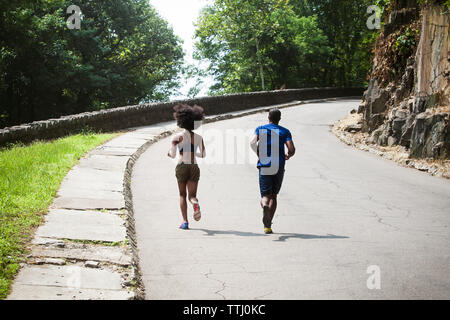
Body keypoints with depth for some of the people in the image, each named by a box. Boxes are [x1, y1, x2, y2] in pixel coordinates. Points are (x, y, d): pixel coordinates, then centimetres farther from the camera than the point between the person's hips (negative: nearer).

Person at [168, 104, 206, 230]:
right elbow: (203, 154, 10)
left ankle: (185, 221, 2)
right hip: (194, 167, 2)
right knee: (192, 195, 4)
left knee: (182, 195, 13)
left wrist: (169, 153, 13)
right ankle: (195, 202, -34)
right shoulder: (199, 137, 5)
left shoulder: (177, 137, -5)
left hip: (182, 166, -2)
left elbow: (172, 155, -10)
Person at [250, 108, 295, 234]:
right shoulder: (284, 132, 5)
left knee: (265, 195, 1)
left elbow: (253, 143, -10)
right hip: (279, 167, 0)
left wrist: (259, 155, 8)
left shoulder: (260, 129, 8)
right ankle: (268, 225, 6)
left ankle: (265, 207, -36)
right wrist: (288, 156, 16)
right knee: (273, 196, 13)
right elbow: (292, 149, -7)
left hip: (264, 167, 0)